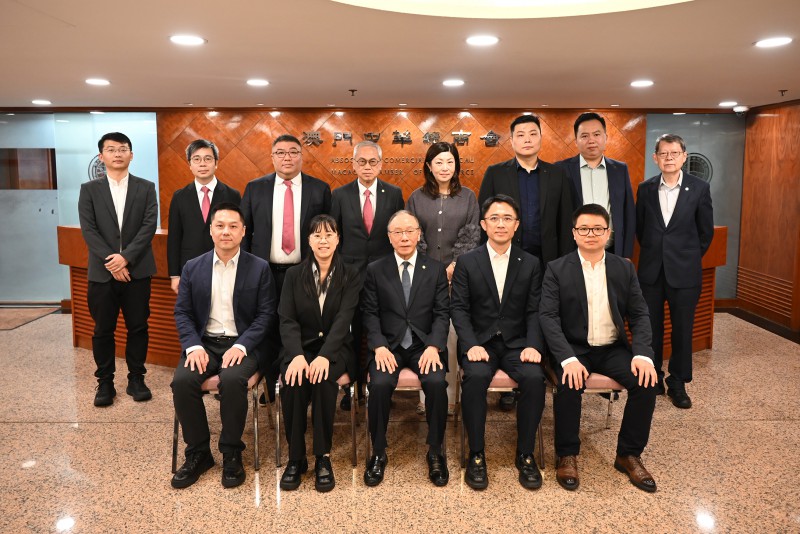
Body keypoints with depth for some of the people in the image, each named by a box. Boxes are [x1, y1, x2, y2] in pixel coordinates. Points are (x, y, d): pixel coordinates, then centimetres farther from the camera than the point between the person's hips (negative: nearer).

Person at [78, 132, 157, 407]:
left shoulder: (146, 188, 5)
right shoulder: (89, 189, 6)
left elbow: (149, 225, -5)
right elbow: (88, 230, -3)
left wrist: (126, 257, -16)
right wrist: (110, 261, -14)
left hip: (136, 270, 0)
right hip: (102, 271, 1)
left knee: (138, 327, 6)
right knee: (103, 330, 7)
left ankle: (136, 378, 19)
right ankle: (105, 382, 20)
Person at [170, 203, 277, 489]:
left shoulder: (259, 268, 1)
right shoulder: (193, 267, 8)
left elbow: (266, 314, -3)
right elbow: (182, 312, 6)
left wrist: (241, 346, -17)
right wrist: (193, 346, -11)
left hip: (242, 344, -2)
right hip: (203, 343, 3)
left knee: (232, 380, -33)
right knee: (182, 381, -25)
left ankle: (231, 453, -10)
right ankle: (198, 453, -4)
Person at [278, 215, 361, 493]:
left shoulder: (350, 275, 2)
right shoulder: (294, 275, 6)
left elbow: (343, 319, -11)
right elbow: (287, 319, -4)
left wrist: (324, 356, -28)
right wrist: (297, 355, -24)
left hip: (335, 349, -1)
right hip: (300, 347, 1)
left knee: (323, 378, -34)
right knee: (294, 380, -31)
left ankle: (323, 457, -21)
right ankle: (295, 458, -16)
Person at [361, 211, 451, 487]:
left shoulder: (436, 269, 8)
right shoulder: (375, 270, 7)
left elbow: (442, 314, 2)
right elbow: (370, 314, 2)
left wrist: (433, 346, -14)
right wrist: (379, 347, -14)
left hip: (425, 345, 0)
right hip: (388, 345, 0)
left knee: (436, 382, -28)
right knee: (379, 384, -28)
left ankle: (435, 452, -6)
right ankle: (378, 453, -6)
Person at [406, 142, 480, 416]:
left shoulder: (468, 197, 7)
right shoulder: (417, 197, 7)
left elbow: (472, 236, 2)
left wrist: (453, 267, -8)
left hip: (457, 274, 0)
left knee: (453, 335, -1)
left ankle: (449, 395, 9)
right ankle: (426, 395, 8)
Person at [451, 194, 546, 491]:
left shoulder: (531, 264, 9)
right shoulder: (467, 262, 4)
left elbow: (534, 311, 4)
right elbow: (459, 308, -1)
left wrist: (533, 345, -13)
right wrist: (471, 345, -16)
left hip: (517, 342, 1)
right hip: (480, 342, -1)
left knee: (534, 377, -28)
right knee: (475, 376, -32)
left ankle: (525, 454, -9)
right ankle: (476, 455, -15)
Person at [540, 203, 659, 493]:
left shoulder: (625, 268, 6)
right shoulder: (557, 269, -4)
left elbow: (639, 314, 3)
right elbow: (548, 317, -12)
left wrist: (642, 354, -15)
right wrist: (568, 359, -26)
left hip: (613, 348, 3)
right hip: (573, 349, -3)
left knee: (647, 382, -21)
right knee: (569, 385, -31)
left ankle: (629, 455, 0)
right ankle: (567, 455, -8)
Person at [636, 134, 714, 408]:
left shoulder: (699, 188, -4)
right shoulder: (645, 188, 1)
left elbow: (706, 231, 4)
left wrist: (689, 257, 10)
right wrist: (653, 252, 13)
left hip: (684, 272, -1)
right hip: (651, 271, 2)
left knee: (682, 330, 6)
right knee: (651, 329, 9)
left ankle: (678, 384, 21)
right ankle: (653, 379, 25)